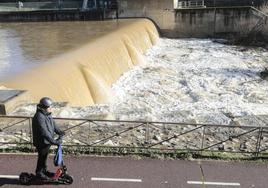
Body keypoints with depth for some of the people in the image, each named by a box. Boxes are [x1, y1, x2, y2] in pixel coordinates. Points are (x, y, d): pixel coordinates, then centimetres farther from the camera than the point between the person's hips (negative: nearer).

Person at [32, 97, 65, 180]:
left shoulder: (47, 114, 2)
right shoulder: (39, 117, -29)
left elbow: (53, 124, 13)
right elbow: (44, 132, -34)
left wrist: (59, 132, -2)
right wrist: (53, 141, -36)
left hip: (47, 141, 9)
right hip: (41, 142, -9)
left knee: (45, 156, 22)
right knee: (42, 157, 8)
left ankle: (44, 170, 39)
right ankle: (39, 172, 27)